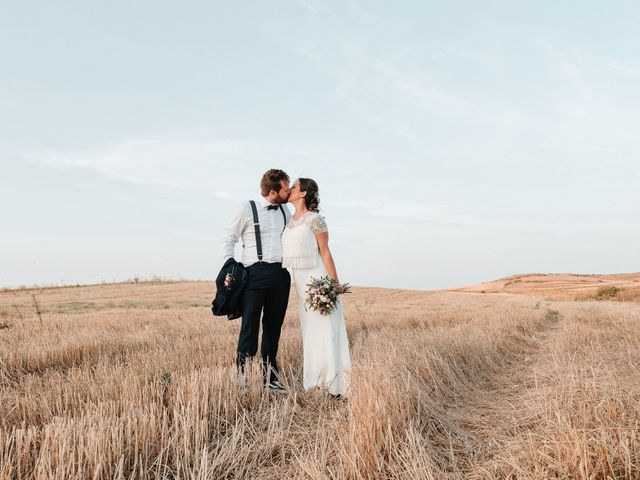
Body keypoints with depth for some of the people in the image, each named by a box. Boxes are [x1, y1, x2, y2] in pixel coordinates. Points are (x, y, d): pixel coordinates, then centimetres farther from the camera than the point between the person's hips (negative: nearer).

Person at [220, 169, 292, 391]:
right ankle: (242, 375, 0)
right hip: (255, 272, -5)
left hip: (281, 273, 5)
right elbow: (228, 237, 4)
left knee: (274, 326, 9)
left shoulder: (285, 211, 14)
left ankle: (269, 376, 18)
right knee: (250, 325, -7)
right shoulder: (247, 209, -1)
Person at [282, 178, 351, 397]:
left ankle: (333, 383, 4)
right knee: (309, 331, 11)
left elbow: (325, 253, -11)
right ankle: (314, 381, 18)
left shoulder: (315, 219, -9)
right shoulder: (290, 220, 12)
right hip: (300, 280, 7)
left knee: (325, 330, -3)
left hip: (317, 278, -7)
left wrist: (334, 283, -13)